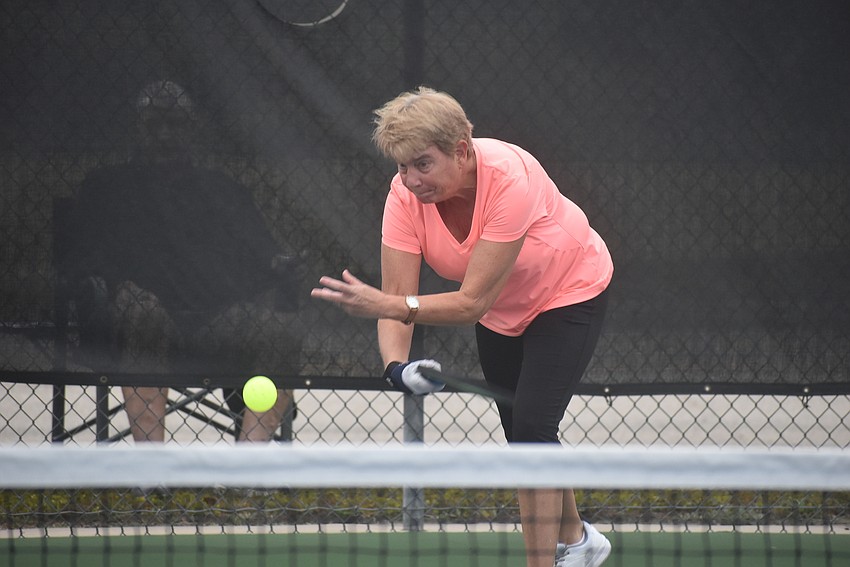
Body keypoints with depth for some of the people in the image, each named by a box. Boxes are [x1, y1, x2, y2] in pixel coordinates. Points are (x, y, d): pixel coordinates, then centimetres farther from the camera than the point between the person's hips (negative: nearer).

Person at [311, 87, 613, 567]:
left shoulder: (510, 180, -40)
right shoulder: (407, 195, -25)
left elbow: (472, 303, -41)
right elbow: (397, 299, -27)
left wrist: (383, 304, -52)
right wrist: (397, 366, -47)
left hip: (571, 293, -6)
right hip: (502, 310, 6)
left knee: (533, 425, -19)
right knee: (523, 435, 15)